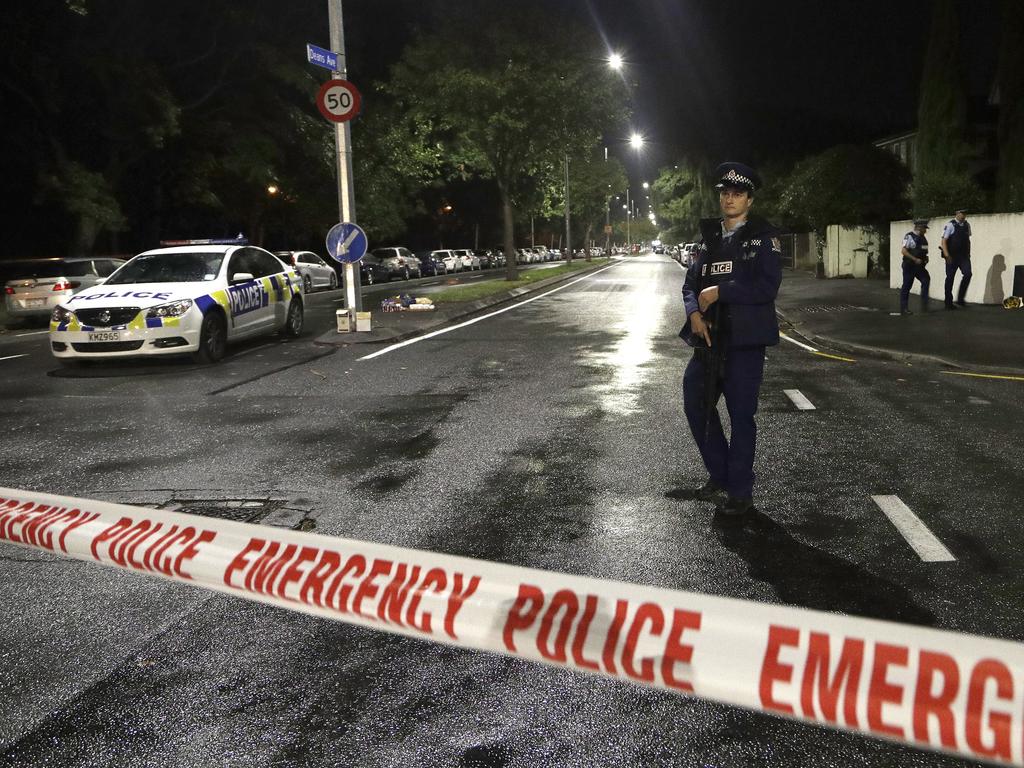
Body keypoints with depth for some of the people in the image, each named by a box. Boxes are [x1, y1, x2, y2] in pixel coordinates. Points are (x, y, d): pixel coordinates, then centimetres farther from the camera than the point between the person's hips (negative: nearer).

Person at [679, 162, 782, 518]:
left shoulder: (764, 236, -4)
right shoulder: (709, 237, 13)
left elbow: (766, 287, -15)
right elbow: (691, 282, 11)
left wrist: (718, 291, -15)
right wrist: (694, 313, -9)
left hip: (745, 340, -5)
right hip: (710, 337, 6)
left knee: (741, 415, 1)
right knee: (696, 403, 7)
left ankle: (740, 492, 15)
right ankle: (719, 475, 27)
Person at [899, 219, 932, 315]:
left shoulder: (922, 238, 13)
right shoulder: (909, 236, -11)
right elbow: (903, 251, -18)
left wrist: (925, 257, 5)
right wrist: (915, 259, -21)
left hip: (919, 266, 7)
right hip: (909, 265, -7)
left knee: (926, 280, -6)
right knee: (907, 286, -1)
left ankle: (924, 306, 0)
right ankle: (904, 309, 6)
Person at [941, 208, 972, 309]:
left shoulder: (967, 225, 11)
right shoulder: (950, 225, -7)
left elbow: (968, 240, 19)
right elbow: (944, 241, -11)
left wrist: (968, 253, 16)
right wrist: (947, 255, -18)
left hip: (964, 255, 5)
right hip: (952, 257, -5)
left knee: (967, 274, -13)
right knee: (950, 278, 2)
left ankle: (960, 299, -1)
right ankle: (948, 303, 11)